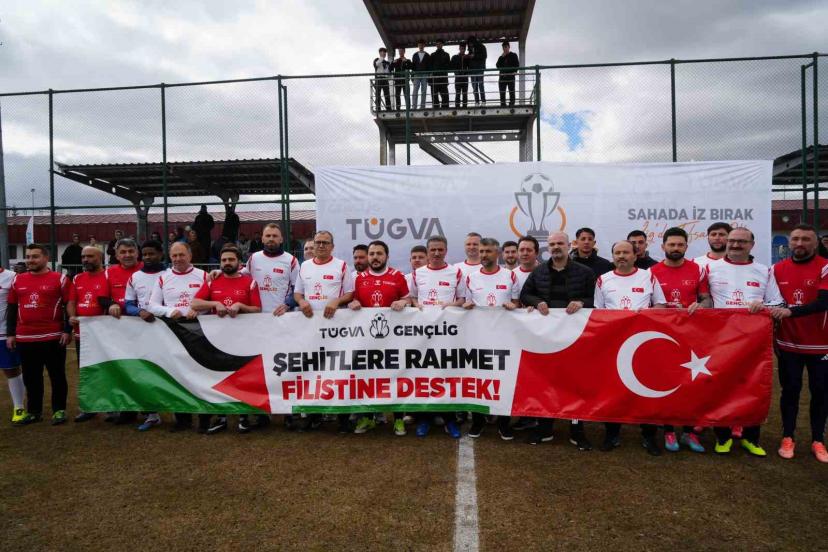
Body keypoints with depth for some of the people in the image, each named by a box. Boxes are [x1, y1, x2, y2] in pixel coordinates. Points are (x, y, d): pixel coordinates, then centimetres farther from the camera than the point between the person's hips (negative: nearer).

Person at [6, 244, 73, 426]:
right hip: (25, 339, 4)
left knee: (57, 376, 5)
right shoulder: (17, 280, 10)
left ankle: (59, 410, 15)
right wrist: (10, 333, 10)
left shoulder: (60, 279, -3)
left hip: (53, 338, -4)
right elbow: (11, 309, 15)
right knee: (31, 378, 13)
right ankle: (34, 411, 24)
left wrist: (67, 330, -9)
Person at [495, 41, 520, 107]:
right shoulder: (501, 57, 18)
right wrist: (502, 57, -2)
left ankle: (512, 103, -6)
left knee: (511, 91, -5)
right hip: (502, 77, 4)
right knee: (502, 92, 2)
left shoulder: (513, 55, 7)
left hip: (511, 76, -4)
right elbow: (497, 65, 5)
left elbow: (517, 65, 2)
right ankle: (503, 103, 6)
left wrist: (514, 72, -13)